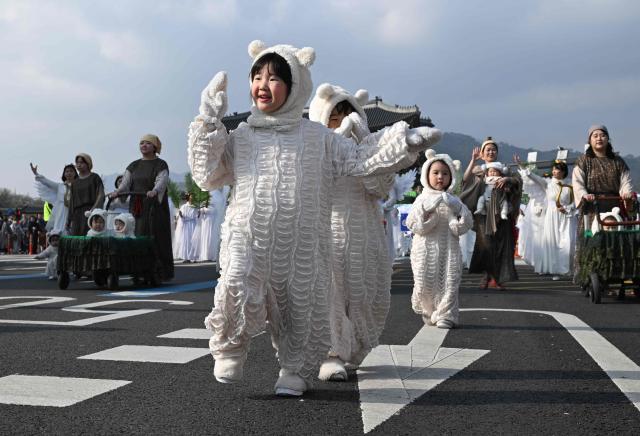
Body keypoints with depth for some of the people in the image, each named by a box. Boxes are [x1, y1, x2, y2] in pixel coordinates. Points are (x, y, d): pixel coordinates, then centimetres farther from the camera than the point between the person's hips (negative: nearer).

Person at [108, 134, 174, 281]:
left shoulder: (161, 165, 0)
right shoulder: (133, 166, 15)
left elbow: (161, 182, -17)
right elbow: (125, 183, 4)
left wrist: (154, 191, -38)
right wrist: (117, 191, -17)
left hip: (154, 207, -4)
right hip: (137, 208, 4)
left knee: (156, 239, -6)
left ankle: (160, 273, -1)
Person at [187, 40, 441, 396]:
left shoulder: (319, 138, 9)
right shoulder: (240, 138, 13)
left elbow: (362, 162, 8)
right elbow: (207, 177, 13)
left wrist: (404, 144, -3)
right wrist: (209, 127, 7)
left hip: (302, 245, 0)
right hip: (249, 237, 0)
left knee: (301, 306, 3)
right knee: (238, 291, -23)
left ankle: (296, 371, 27)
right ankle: (231, 348, 6)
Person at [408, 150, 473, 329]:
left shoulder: (453, 201, 6)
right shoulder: (422, 199, 3)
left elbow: (466, 224, -1)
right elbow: (412, 224, -6)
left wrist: (457, 209, -16)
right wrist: (425, 210, -18)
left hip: (448, 248, 1)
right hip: (426, 248, -1)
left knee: (448, 282, -3)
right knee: (425, 283, 2)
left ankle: (445, 315, 7)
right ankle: (429, 313, 23)